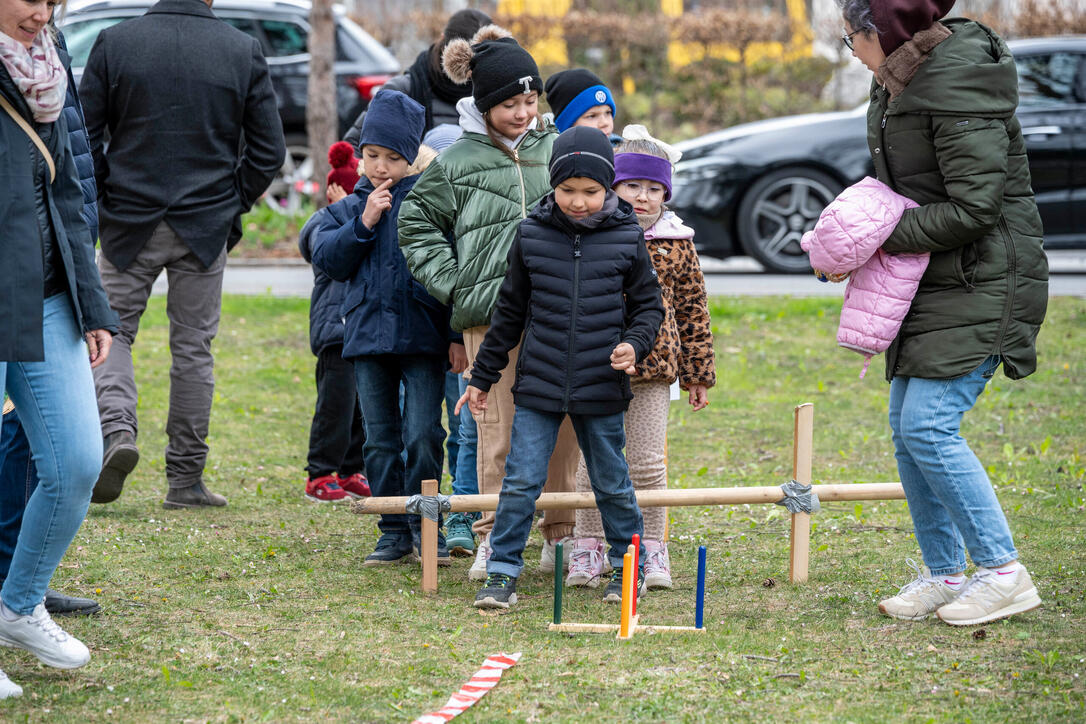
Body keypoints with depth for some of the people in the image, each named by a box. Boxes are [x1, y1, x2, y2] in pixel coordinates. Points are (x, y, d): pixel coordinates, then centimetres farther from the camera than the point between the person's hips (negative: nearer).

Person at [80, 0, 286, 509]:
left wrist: (104, 203, 11)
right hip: (207, 227, 1)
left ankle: (116, 430, -15)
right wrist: (233, 205, 11)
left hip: (130, 221, -1)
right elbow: (269, 150, -1)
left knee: (112, 331, 11)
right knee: (194, 347, 8)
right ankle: (185, 480, 10)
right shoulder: (243, 52, -3)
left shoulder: (114, 42, -5)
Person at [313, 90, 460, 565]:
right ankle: (393, 532, 13)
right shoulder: (348, 209, 11)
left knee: (422, 435, -6)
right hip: (368, 337, 3)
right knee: (380, 440, 6)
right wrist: (363, 223, -10)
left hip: (424, 337, -3)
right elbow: (327, 260, 0)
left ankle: (425, 526, 6)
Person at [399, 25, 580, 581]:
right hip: (490, 312, -2)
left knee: (561, 429, 3)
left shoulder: (558, 151, 11)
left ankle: (560, 538, 13)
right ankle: (492, 539, 5)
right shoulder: (457, 161, 5)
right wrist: (451, 283, 3)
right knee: (498, 430, -3)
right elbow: (415, 223, 13)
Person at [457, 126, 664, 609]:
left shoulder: (626, 239, -2)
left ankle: (628, 566, 27)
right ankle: (502, 572, 3)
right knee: (520, 481, -5)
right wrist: (483, 377, 11)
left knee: (611, 483, 11)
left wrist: (635, 344, -13)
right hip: (538, 386, 0)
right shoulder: (531, 235, 0)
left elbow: (648, 305, 8)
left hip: (602, 388, 0)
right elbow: (509, 312, 9)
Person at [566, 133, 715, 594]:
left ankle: (652, 550, 15)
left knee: (648, 463, 4)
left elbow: (692, 310, 9)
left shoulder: (677, 244, 4)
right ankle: (587, 549, 15)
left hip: (653, 367, 1)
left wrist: (699, 374, 9)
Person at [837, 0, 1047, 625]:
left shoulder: (958, 87, -22)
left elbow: (973, 208, -24)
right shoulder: (900, 80, 9)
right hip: (934, 281, 10)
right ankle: (944, 574, 18)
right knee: (907, 427, 9)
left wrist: (887, 238, -17)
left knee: (929, 425, -16)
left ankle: (1004, 573, -9)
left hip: (985, 283, -10)